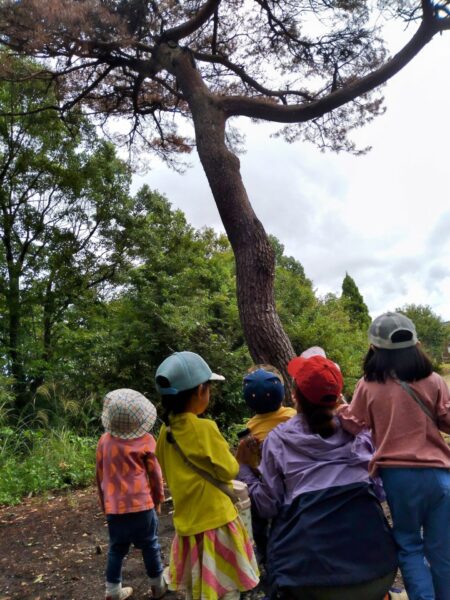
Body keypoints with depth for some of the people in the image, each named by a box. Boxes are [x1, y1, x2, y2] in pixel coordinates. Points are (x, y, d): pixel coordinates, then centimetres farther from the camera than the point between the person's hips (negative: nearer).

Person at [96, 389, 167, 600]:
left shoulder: (104, 441, 0)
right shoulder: (145, 440, -9)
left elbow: (100, 476, 9)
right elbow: (155, 474, -3)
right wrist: (158, 499, 12)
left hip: (113, 506, 3)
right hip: (140, 504, -3)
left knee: (116, 549, 17)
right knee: (150, 546, 14)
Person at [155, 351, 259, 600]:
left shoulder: (166, 431, 0)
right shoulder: (204, 428, -22)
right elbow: (229, 471, -12)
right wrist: (236, 457, 8)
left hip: (187, 523, 7)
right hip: (214, 522, -7)